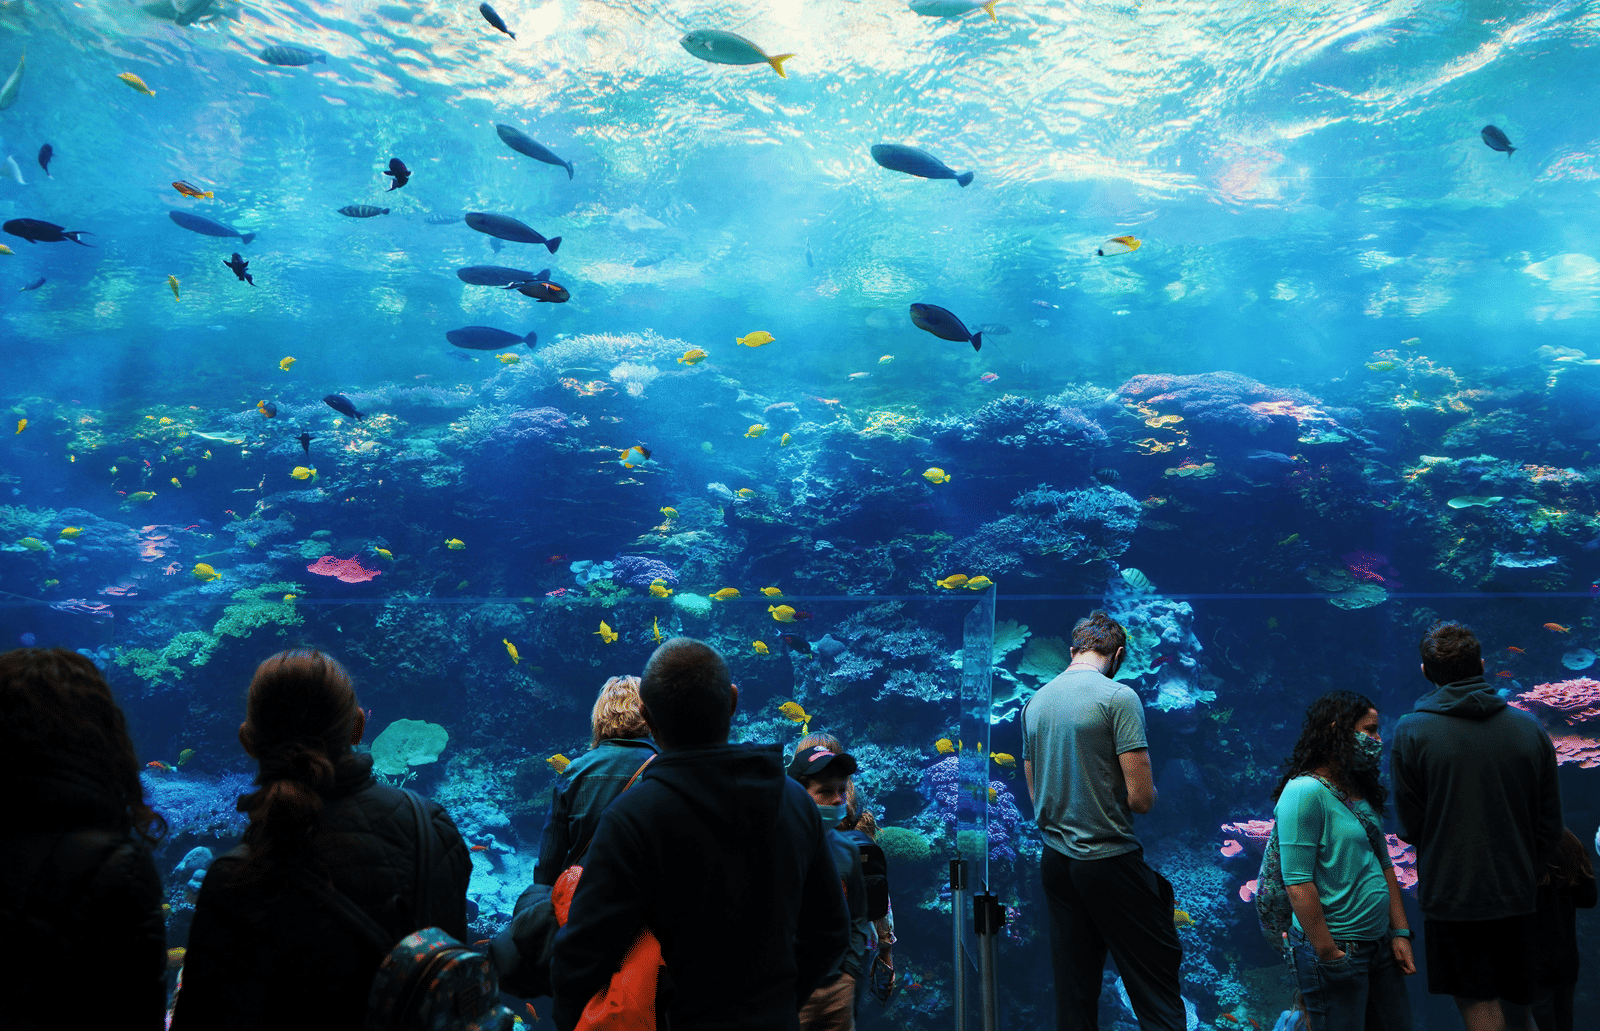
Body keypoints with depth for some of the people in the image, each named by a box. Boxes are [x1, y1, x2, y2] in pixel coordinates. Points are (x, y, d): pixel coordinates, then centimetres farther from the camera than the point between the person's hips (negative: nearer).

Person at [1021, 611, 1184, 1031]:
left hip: (1054, 861, 6)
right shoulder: (1118, 696, -10)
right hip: (1109, 859, -6)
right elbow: (1141, 798, -13)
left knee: (1073, 989, 10)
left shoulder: (1034, 702, 9)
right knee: (1156, 973, 3)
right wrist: (1150, 793, 7)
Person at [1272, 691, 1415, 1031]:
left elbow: (1385, 865, 17)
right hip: (1336, 952, -8)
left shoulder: (1362, 792, 11)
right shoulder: (1304, 792, -17)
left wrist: (1401, 933, 10)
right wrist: (1329, 956, -18)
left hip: (1380, 946, 8)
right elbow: (1298, 885, -21)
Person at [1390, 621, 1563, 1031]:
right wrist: (1527, 877, 18)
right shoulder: (1529, 729, 1)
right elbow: (1550, 826, 5)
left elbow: (1410, 827, -7)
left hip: (1451, 900, -4)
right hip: (1518, 898, 4)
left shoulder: (1412, 732, -11)